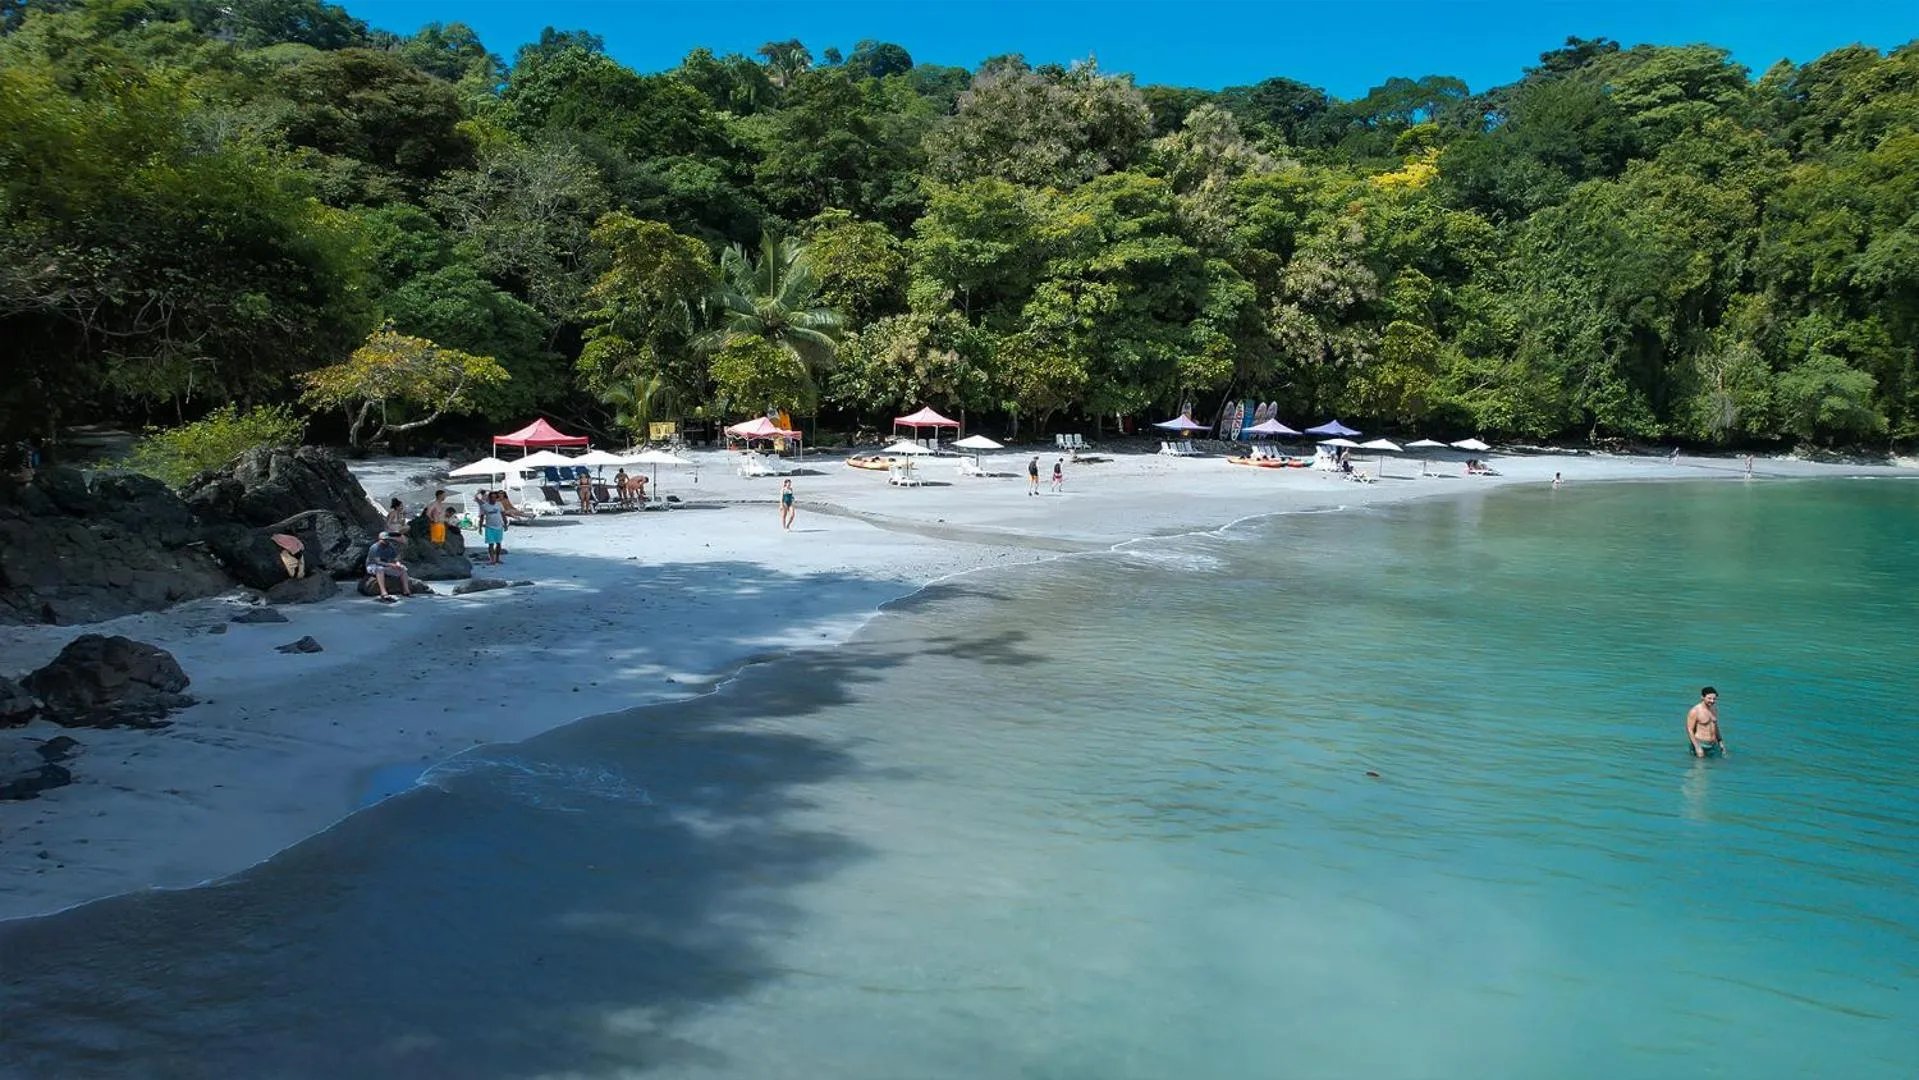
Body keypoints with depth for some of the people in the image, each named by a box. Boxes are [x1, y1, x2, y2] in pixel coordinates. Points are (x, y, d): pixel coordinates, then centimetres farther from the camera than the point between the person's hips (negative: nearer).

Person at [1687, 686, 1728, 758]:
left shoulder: (1714, 709, 8)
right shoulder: (1695, 711, -13)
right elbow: (1689, 730, -14)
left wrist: (1720, 741, 17)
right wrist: (1697, 748, -18)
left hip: (1714, 745, 6)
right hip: (1701, 745, -6)